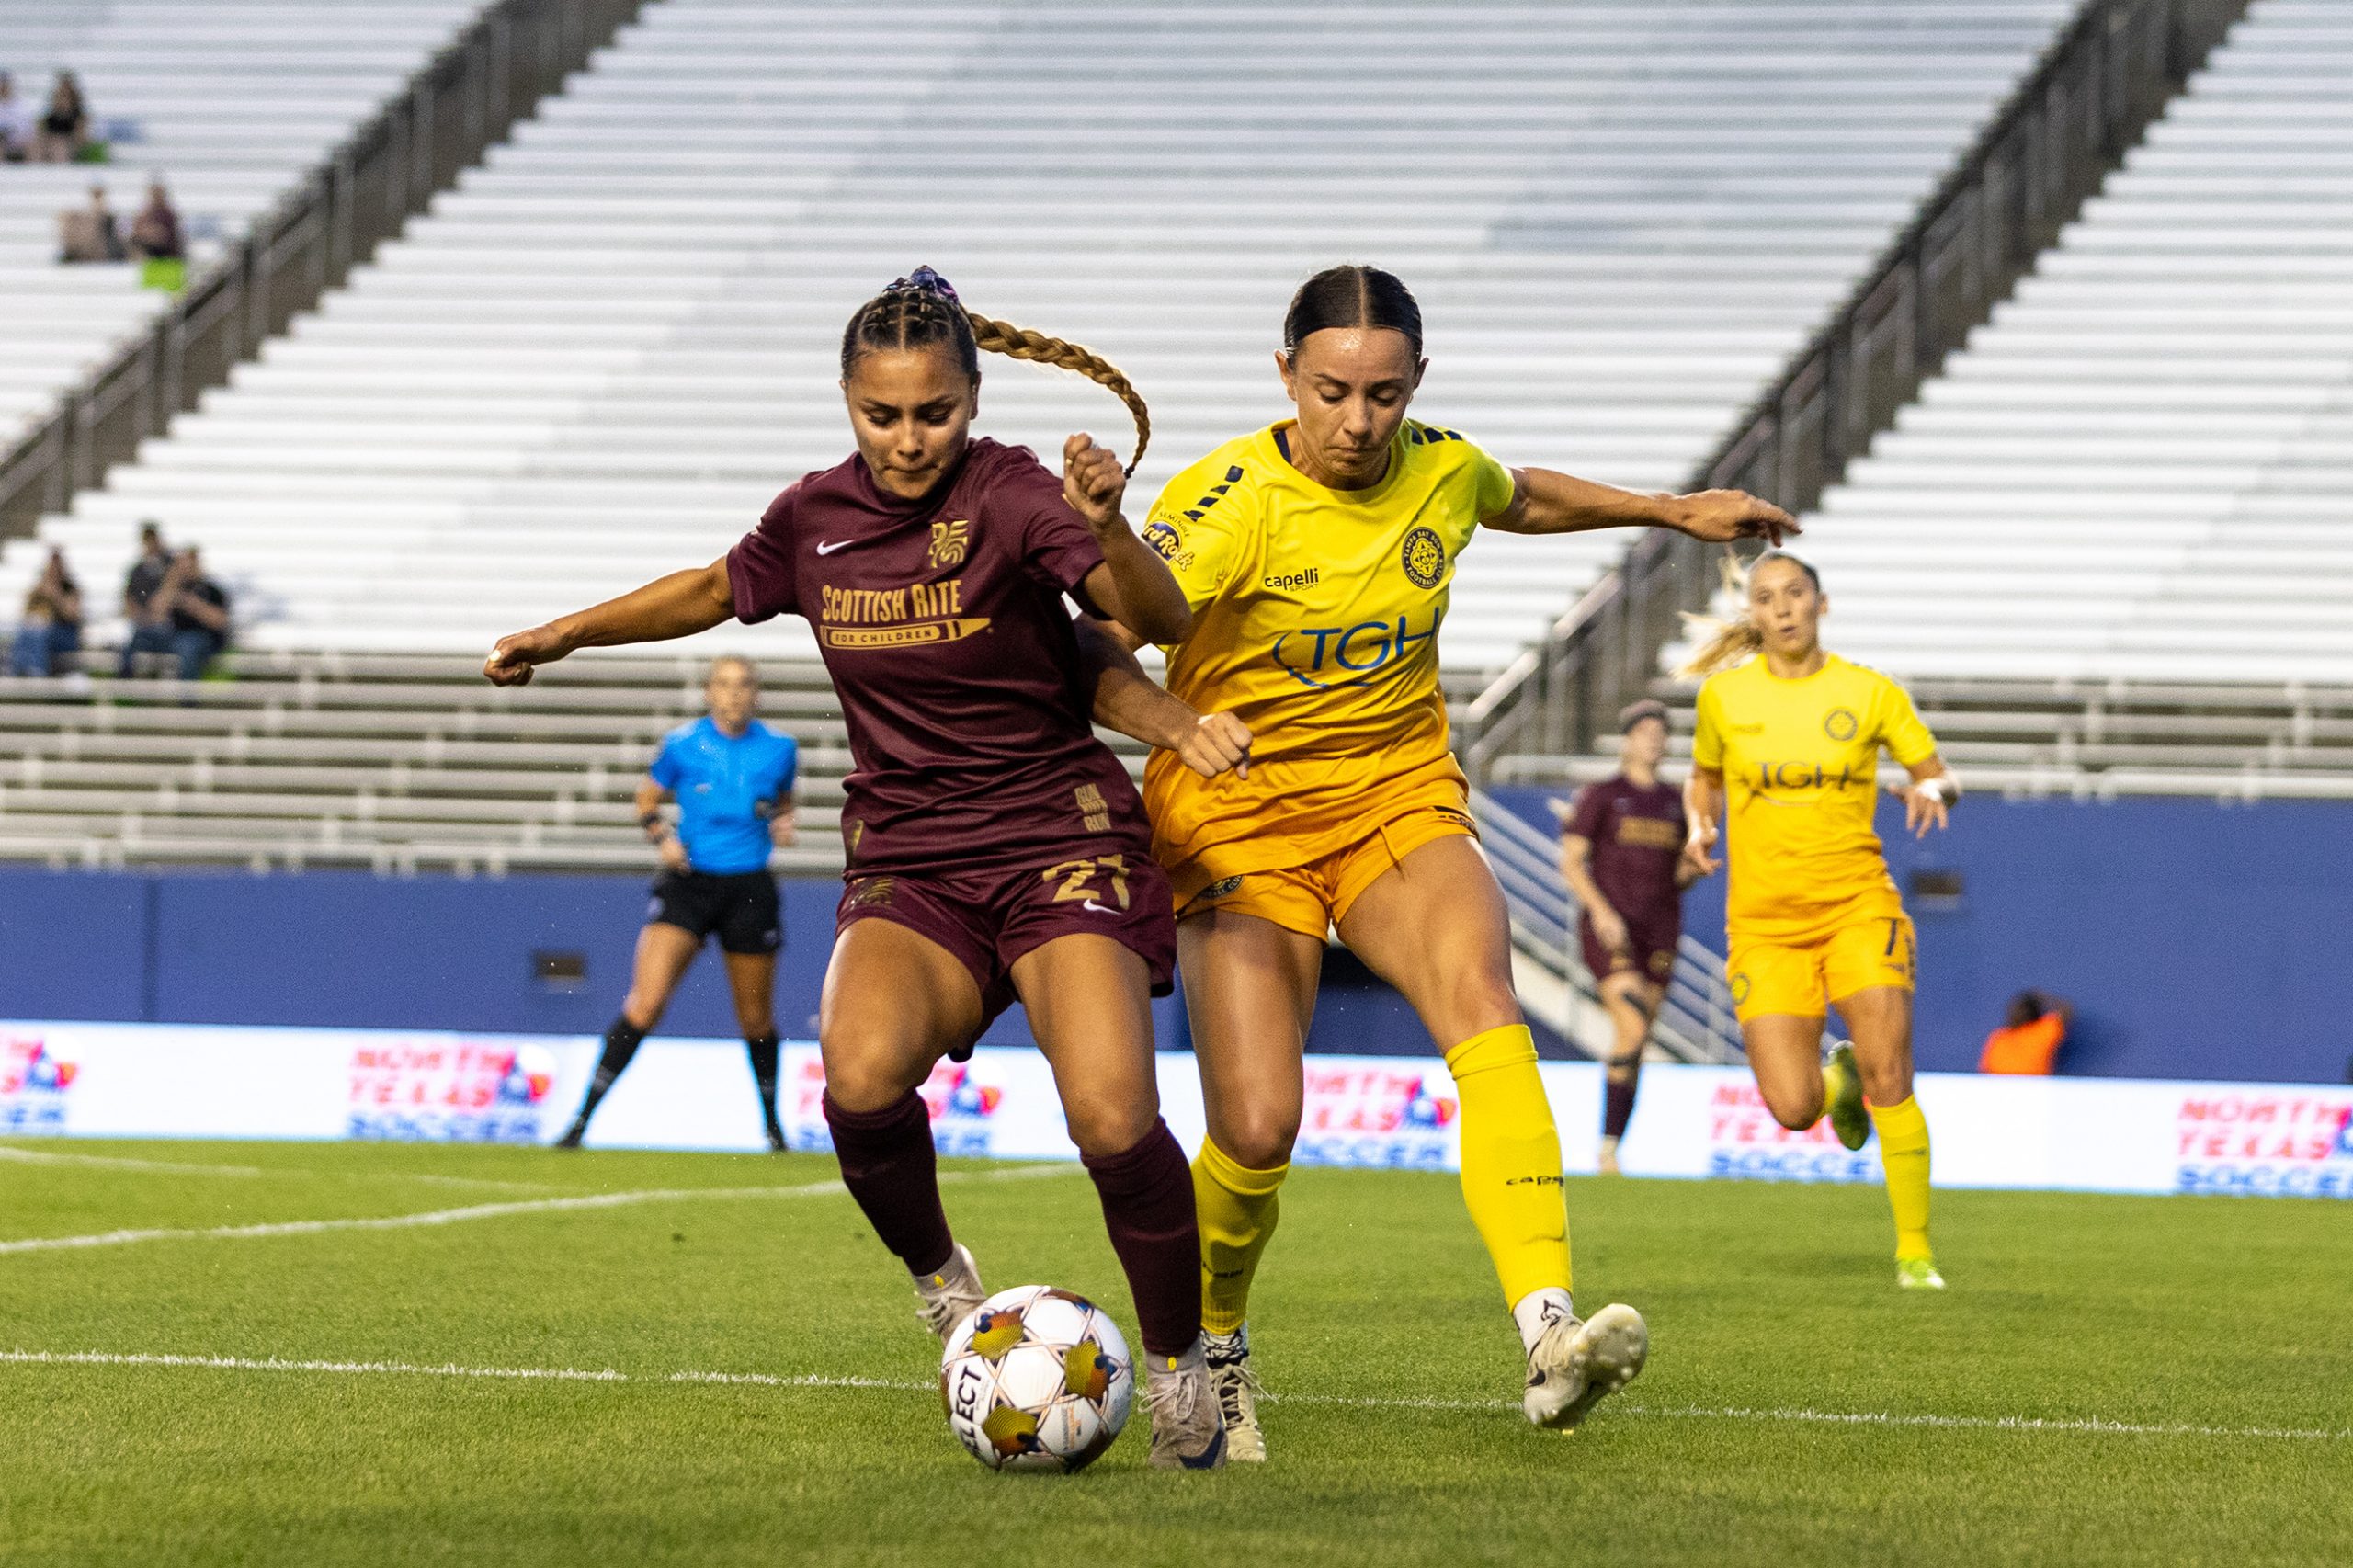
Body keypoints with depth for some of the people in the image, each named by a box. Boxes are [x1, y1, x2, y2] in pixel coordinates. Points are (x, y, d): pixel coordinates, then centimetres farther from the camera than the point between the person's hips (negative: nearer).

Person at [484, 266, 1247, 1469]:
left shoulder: (1010, 498, -13)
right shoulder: (816, 521, 3)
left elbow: (1162, 623, -26)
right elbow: (720, 590, 25)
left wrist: (1108, 528, -45)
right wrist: (566, 634, 32)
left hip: (1061, 841, -3)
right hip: (907, 863, 4)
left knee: (1112, 1117, -24)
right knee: (862, 1074, -29)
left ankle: (1178, 1367, 2)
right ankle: (941, 1282, 2)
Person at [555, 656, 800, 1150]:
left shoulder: (779, 749, 2)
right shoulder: (682, 745, -3)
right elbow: (647, 799, 10)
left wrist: (782, 823, -2)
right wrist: (661, 836, -9)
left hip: (750, 890, 2)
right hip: (689, 883, -2)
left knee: (756, 1020, 11)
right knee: (645, 1003, -16)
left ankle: (772, 1122, 34)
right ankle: (583, 1118, -13)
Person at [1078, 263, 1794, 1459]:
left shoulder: (1443, 472, -1)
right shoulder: (1229, 501, -17)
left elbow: (1523, 500, 25)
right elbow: (1097, 649, -26)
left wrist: (1674, 510, 33)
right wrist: (1173, 722, -45)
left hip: (1400, 797, 3)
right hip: (1240, 818, -3)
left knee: (1478, 992, -28)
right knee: (1257, 1129, -15)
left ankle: (1549, 1342, -43)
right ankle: (1209, 1350, 20)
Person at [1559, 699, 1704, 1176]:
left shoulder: (1675, 802, 15)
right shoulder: (1600, 796, 2)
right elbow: (1570, 861, -4)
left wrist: (1694, 868, -4)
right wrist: (1602, 911, -17)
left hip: (1659, 931, 5)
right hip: (1608, 929, -5)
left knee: (1635, 1046, 1)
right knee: (1633, 1027, -21)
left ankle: (1610, 1151, 6)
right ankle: (1609, 1142, -15)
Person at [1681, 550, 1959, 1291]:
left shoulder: (1871, 693, 0)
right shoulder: (1724, 694, 3)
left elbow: (1939, 775, 8)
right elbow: (1703, 778, 20)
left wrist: (1929, 790, -15)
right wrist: (1701, 824, -1)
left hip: (1857, 903, -1)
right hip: (1765, 918, 1)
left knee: (1889, 1079, -14)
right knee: (1792, 1109, -11)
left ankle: (1914, 1249, 1)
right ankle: (1840, 1082, 28)